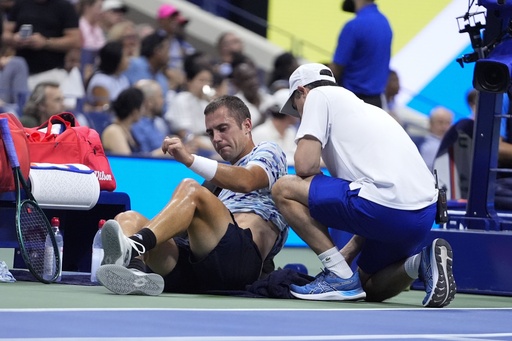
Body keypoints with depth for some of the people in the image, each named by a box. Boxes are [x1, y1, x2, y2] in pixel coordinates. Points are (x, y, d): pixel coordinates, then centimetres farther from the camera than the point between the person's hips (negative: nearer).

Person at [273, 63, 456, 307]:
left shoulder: (319, 95, 9)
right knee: (371, 289, 29)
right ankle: (422, 263, 2)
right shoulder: (364, 107, 32)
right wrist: (348, 253, 28)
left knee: (284, 189, 3)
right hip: (424, 216, 9)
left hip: (387, 206, -9)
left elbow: (305, 165, -5)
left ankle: (341, 276, 0)